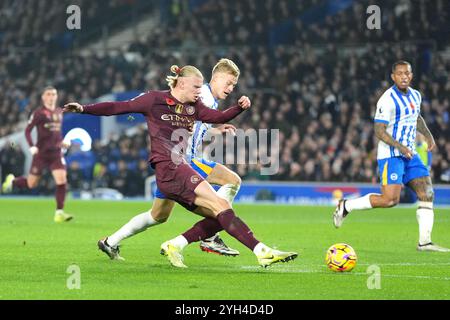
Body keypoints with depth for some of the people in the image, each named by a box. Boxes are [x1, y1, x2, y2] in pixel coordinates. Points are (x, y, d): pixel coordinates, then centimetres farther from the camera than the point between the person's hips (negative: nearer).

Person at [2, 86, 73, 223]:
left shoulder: (59, 112, 10)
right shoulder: (39, 113, -9)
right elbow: (27, 131, -7)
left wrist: (62, 142, 9)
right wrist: (32, 146, -20)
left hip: (56, 153, 4)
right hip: (41, 153, -4)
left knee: (62, 180, -14)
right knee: (31, 184, 6)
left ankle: (59, 213, -9)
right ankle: (12, 181, 39)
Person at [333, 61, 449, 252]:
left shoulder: (416, 96, 11)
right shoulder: (388, 99, -15)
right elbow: (379, 131, -17)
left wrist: (428, 135, 18)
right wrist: (400, 147, -27)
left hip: (410, 154, 8)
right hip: (390, 155, -8)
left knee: (427, 193, -2)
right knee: (390, 199, -17)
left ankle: (424, 242, 1)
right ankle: (346, 206, 1)